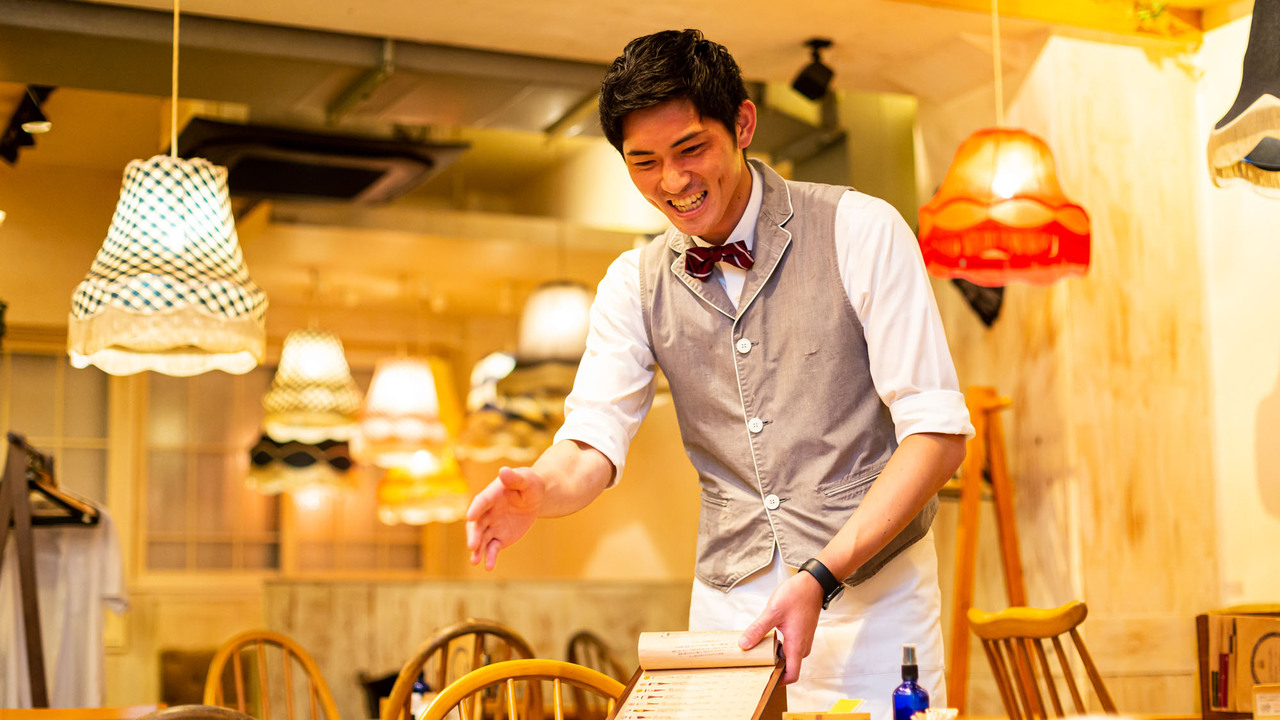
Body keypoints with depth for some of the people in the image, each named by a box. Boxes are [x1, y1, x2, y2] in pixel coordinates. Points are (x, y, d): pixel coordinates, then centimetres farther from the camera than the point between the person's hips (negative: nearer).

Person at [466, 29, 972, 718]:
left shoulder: (860, 232, -8)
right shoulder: (634, 285, 5)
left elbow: (937, 429, -12)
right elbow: (593, 441, -3)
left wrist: (822, 577, -22)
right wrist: (541, 488, -27)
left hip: (867, 589, -3)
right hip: (728, 603, 3)